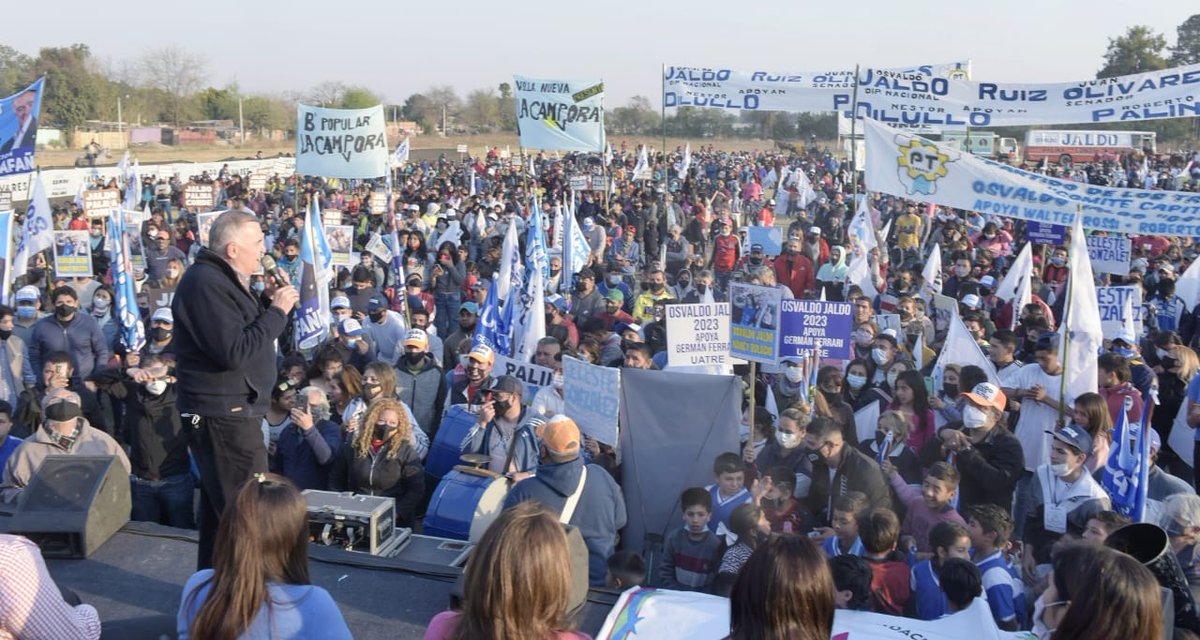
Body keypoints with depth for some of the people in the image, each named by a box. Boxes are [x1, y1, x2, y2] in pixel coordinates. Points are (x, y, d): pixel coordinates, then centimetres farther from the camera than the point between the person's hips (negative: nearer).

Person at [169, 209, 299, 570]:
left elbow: (245, 332, 19)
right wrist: (276, 311, -19)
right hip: (224, 415, -11)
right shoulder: (206, 283, -19)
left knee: (219, 508, 20)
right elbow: (235, 352, -27)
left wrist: (268, 303, 4)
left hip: (227, 412, 11)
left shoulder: (222, 279, 14)